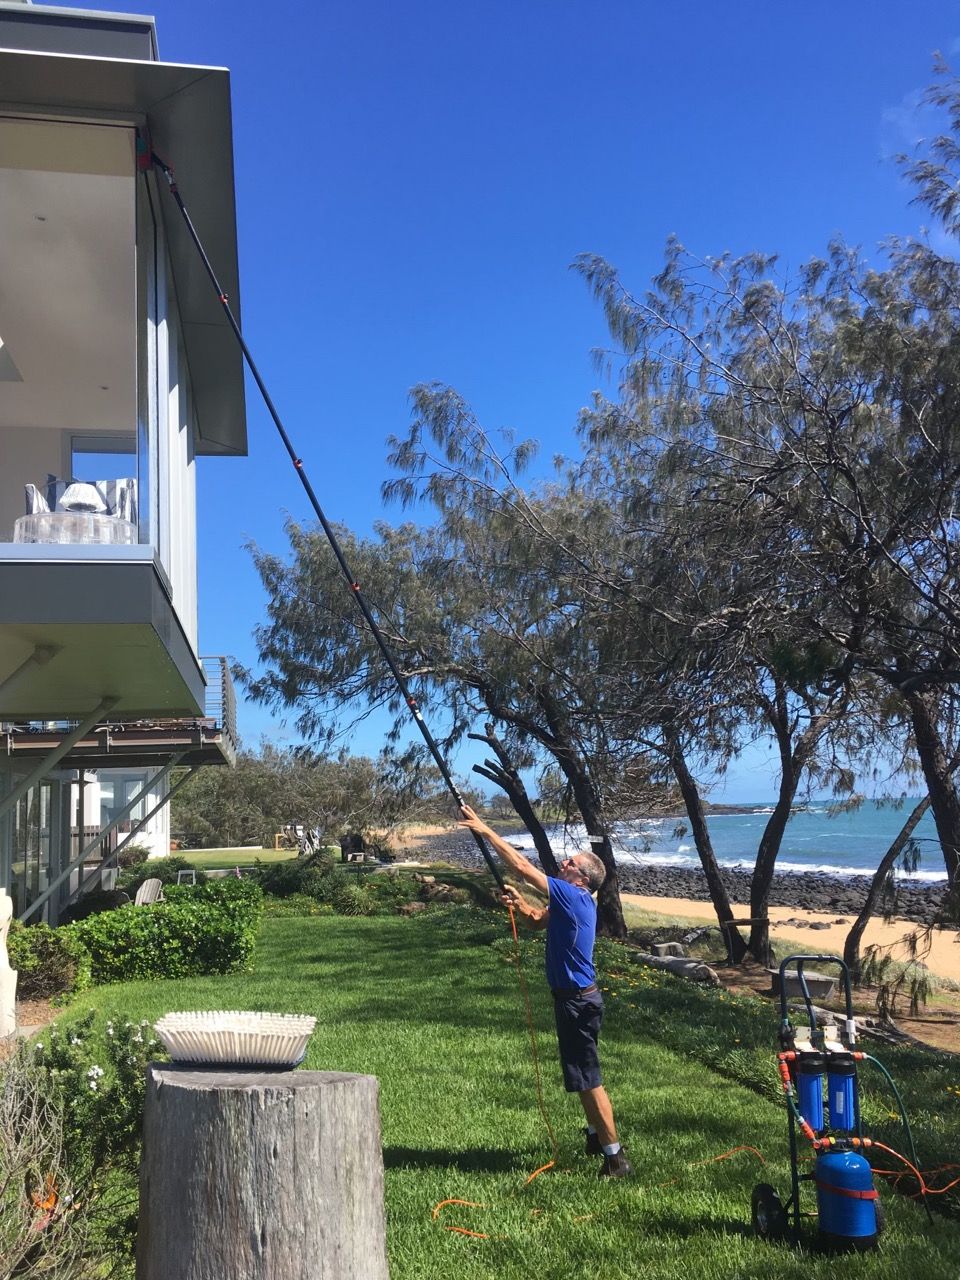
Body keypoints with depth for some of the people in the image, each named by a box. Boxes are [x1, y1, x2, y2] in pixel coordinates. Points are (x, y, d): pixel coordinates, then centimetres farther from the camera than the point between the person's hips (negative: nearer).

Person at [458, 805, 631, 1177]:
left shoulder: (574, 897, -22)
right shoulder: (571, 901, 7)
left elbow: (523, 867, -25)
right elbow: (539, 921, 21)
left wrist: (484, 830, -22)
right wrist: (520, 904, -2)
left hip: (578, 1001, -10)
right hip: (574, 997, 10)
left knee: (587, 1078, -2)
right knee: (582, 1075, 22)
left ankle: (615, 1156, 7)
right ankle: (597, 1136, 38)